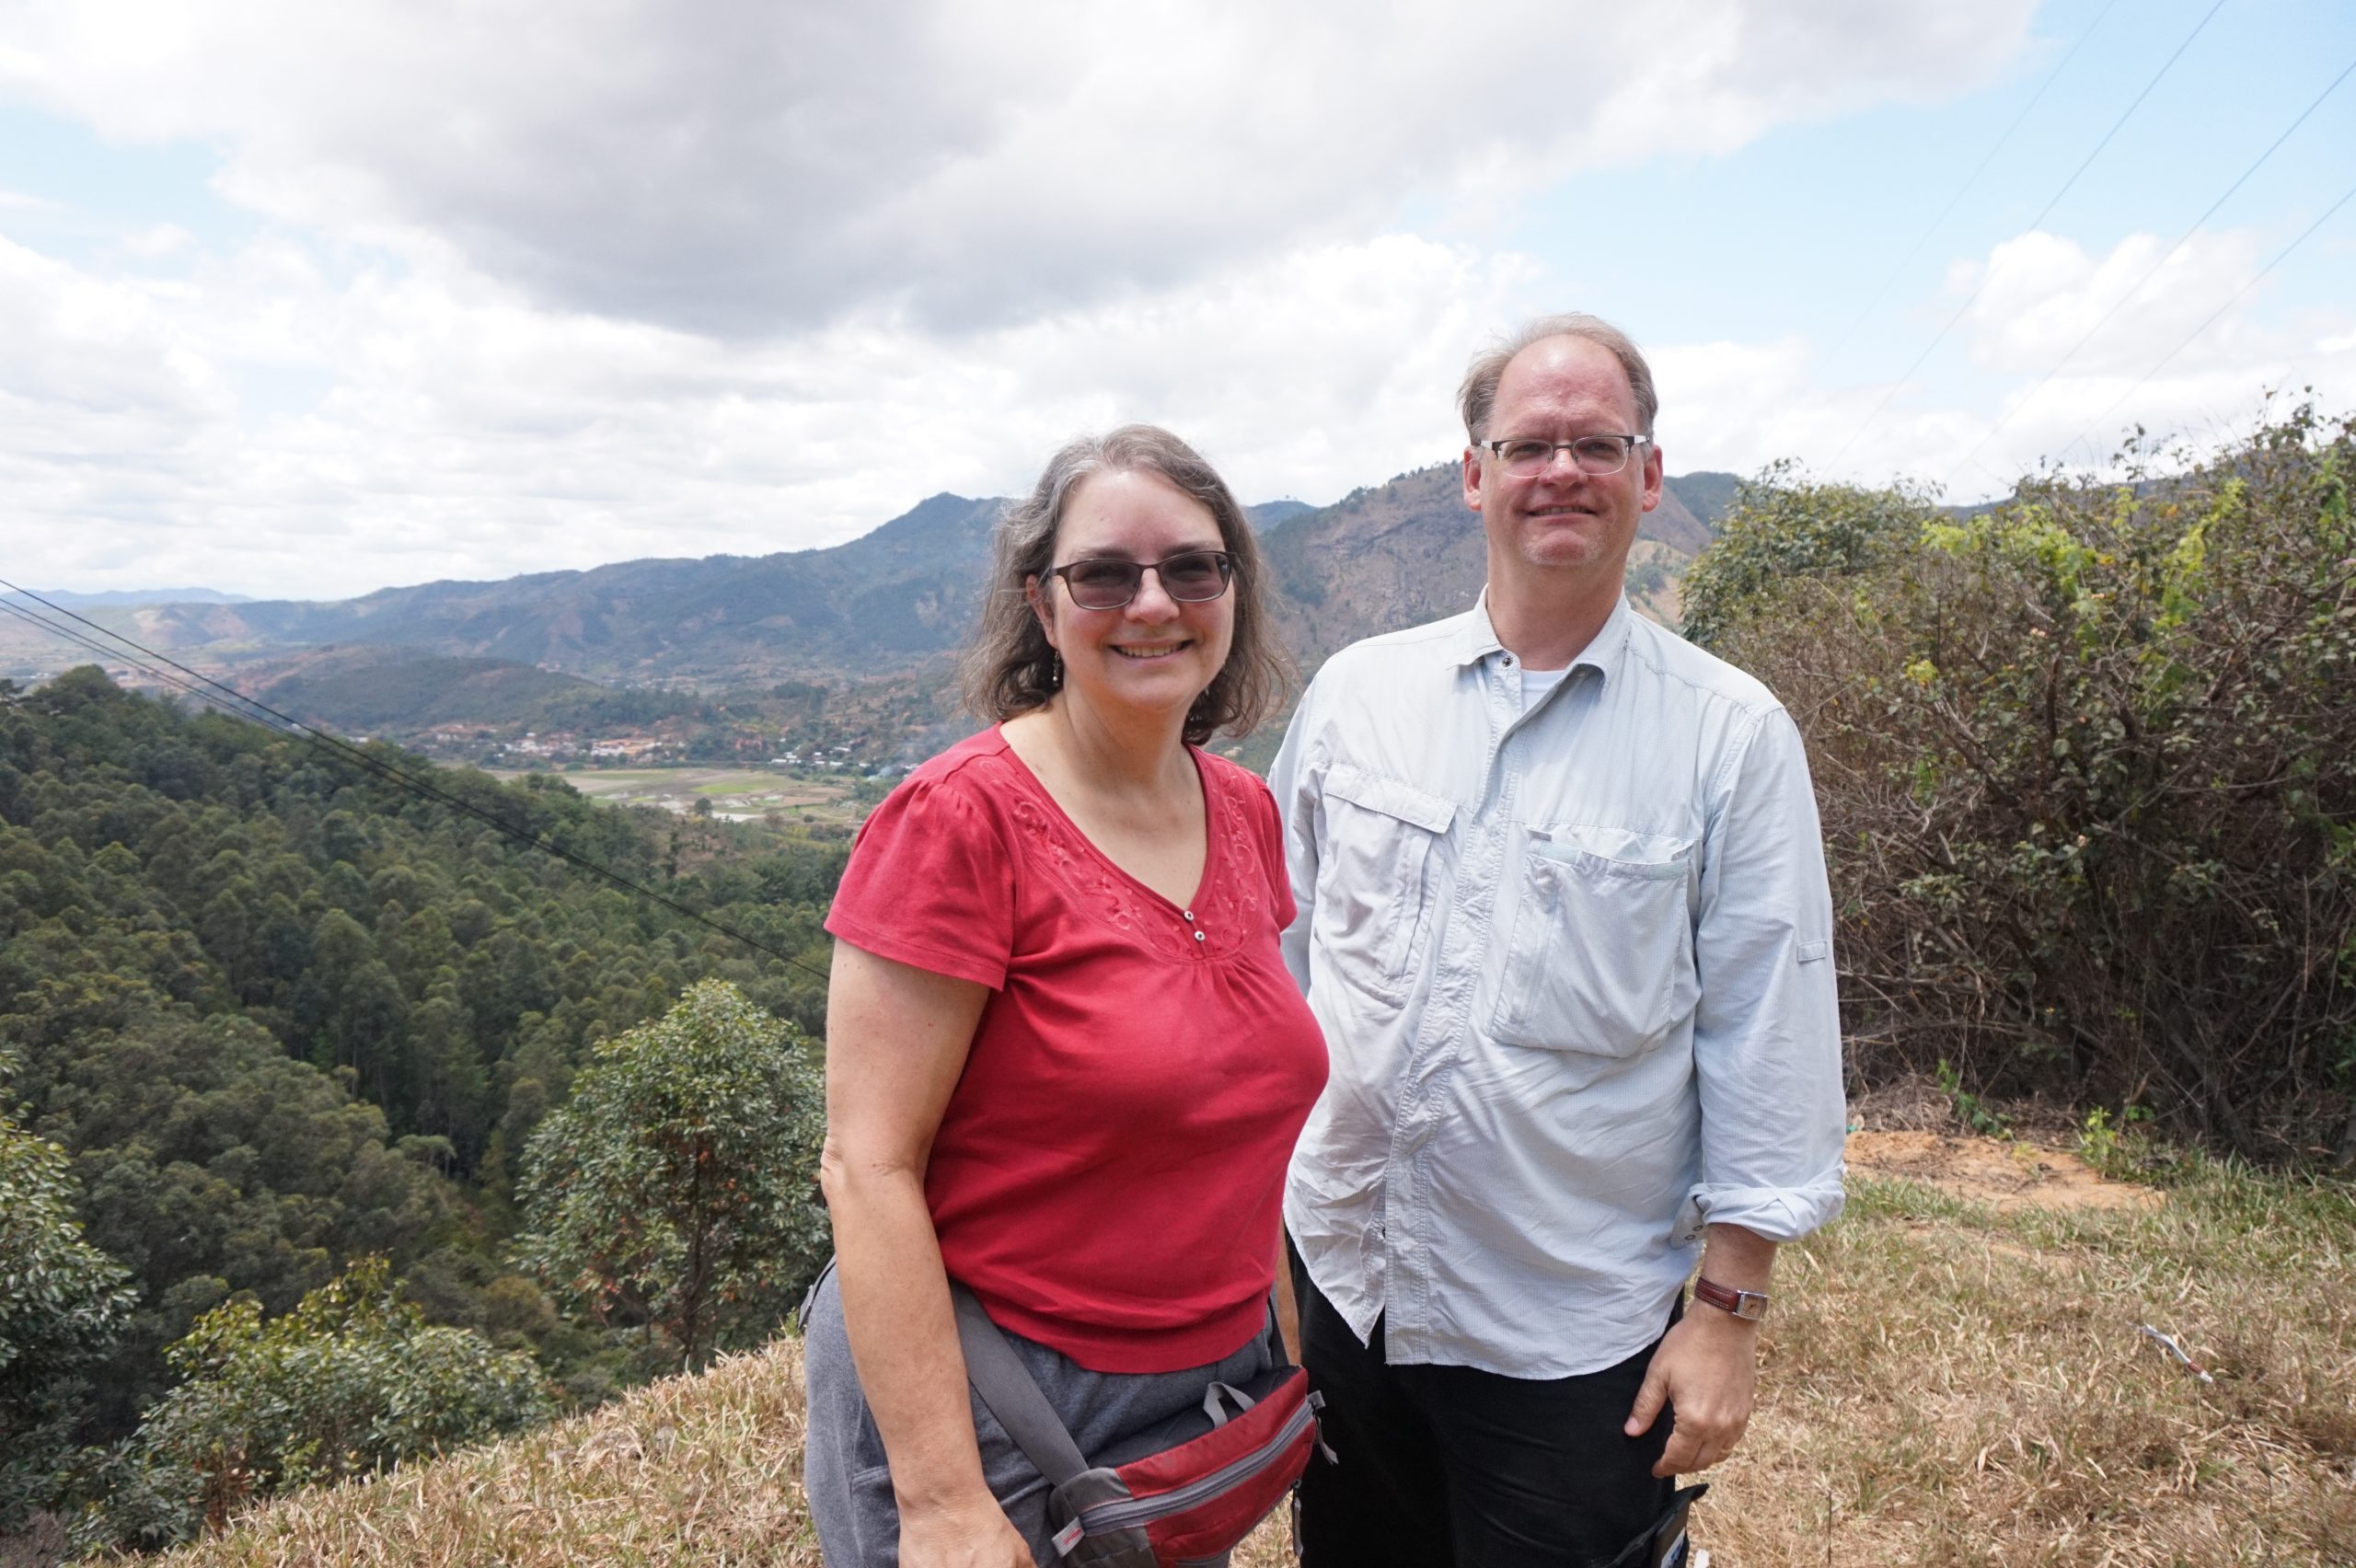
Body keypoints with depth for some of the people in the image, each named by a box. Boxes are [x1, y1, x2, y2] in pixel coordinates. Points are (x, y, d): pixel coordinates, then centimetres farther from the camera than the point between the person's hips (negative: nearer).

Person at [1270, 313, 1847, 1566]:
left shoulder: (1732, 735, -7)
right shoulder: (1354, 692, 0)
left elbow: (1769, 1038, -5)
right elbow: (1271, 956, 7)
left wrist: (1730, 1309, -5)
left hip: (1575, 1336, -2)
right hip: (1339, 1285, 3)